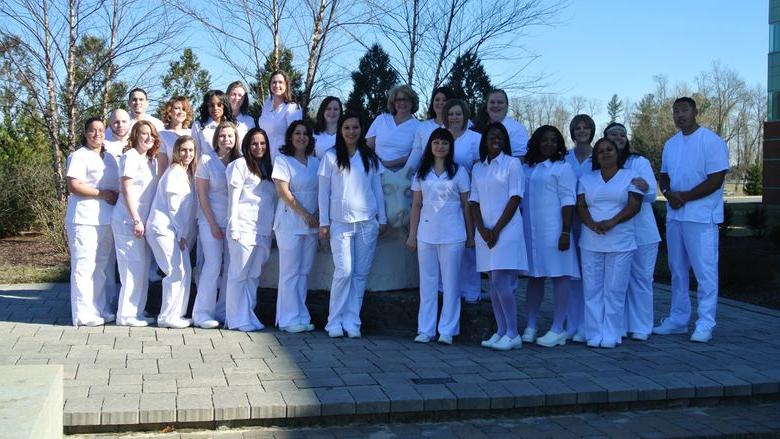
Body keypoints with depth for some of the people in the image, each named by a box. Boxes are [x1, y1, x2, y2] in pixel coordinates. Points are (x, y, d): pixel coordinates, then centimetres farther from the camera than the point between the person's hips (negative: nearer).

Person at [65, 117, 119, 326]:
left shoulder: (109, 158, 19)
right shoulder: (79, 156, -4)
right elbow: (74, 186, -14)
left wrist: (116, 196, 10)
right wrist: (102, 194, -15)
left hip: (107, 220, 7)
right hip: (85, 220, -7)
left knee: (102, 266, 11)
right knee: (84, 266, -6)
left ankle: (100, 309, 19)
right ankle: (83, 314, -2)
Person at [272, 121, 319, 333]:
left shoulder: (315, 162, 15)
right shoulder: (283, 160, -1)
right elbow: (283, 192, -9)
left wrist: (318, 215, -2)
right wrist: (305, 214, -12)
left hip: (312, 223, 5)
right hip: (290, 222, -5)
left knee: (304, 271, 6)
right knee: (290, 271, -4)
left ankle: (301, 317, 11)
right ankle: (290, 318, 1)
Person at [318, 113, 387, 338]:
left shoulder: (370, 158, 11)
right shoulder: (331, 157, 3)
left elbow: (377, 188, 13)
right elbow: (323, 192, 4)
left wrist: (382, 218, 10)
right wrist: (323, 222, 0)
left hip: (367, 222, 3)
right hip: (340, 222, -2)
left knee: (361, 274, 2)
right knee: (344, 272, -9)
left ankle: (351, 321, 9)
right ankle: (335, 321, 3)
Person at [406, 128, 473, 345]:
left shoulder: (459, 172, 4)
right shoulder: (422, 173, 11)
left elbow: (466, 205, 3)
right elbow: (416, 205, 11)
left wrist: (470, 235, 0)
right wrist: (412, 234, 6)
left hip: (452, 235, -2)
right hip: (426, 234, 3)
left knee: (450, 282, 1)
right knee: (427, 282, 6)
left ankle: (447, 330, 6)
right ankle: (425, 329, 11)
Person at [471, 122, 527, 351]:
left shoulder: (512, 163, 0)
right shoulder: (478, 168, 14)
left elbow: (515, 198, -6)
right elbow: (474, 201, 11)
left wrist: (497, 229, -11)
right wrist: (482, 230, -5)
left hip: (506, 231, -5)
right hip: (485, 232, 5)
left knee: (501, 283, -11)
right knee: (494, 284, 7)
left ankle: (513, 334, -3)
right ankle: (501, 332, 14)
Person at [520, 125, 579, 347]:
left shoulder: (562, 167, -2)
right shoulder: (526, 168, 15)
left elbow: (568, 202, -8)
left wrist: (566, 232, -15)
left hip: (553, 231, -6)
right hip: (530, 231, 6)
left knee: (559, 275, -3)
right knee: (534, 277, 10)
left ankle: (557, 329, 0)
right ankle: (530, 327, 16)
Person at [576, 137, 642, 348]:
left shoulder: (630, 176, 7)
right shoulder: (587, 179, 15)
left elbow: (634, 205, -3)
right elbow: (580, 206, 5)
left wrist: (612, 222, -17)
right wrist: (592, 224, -15)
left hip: (620, 243, -2)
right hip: (590, 242, 2)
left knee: (615, 290, -2)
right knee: (592, 289, 1)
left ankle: (611, 335, 4)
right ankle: (594, 334, 6)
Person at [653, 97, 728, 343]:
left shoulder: (711, 141, -8)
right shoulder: (671, 144, 14)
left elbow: (716, 180, -13)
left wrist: (684, 197, -15)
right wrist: (668, 193, -5)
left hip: (701, 217, -7)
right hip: (674, 216, 7)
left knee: (705, 271, -4)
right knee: (677, 270, 13)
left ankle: (705, 325, 1)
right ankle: (678, 320, 22)